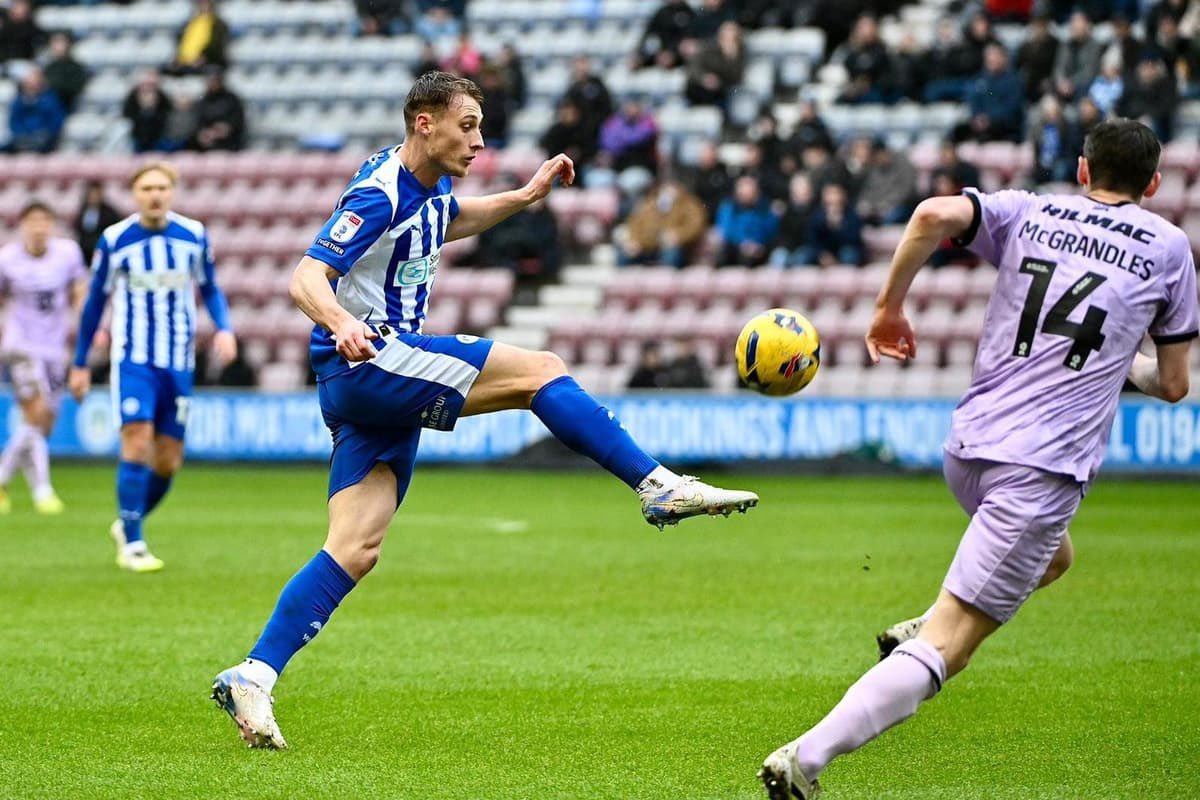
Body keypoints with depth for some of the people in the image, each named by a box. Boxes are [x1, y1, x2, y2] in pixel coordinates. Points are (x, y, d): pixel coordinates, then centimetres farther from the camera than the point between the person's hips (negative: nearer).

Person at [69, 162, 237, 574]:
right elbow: (95, 301, 7)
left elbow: (210, 289, 14)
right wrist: (80, 363, 10)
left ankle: (127, 524, 30)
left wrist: (224, 328, -6)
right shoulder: (113, 240, -3)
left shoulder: (194, 235, 1)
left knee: (168, 462, 5)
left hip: (178, 364, 3)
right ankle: (131, 544, -9)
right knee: (137, 443, -18)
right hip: (132, 360, -3)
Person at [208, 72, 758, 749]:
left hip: (381, 376, 10)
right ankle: (660, 486, -15)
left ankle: (252, 678, -4)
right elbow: (306, 279, -23)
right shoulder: (380, 195, -14)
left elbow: (453, 220, 39)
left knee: (355, 551, 0)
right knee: (540, 370, -15)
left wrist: (526, 196, 25)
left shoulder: (429, 187, 14)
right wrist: (341, 324, -43)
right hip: (366, 362, -10)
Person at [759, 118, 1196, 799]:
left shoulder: (1026, 212, 11)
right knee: (949, 644, -9)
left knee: (1052, 556, 35)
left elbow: (936, 214, -10)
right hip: (1044, 468, -5)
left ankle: (921, 634, 18)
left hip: (967, 450, 5)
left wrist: (890, 306, 0)